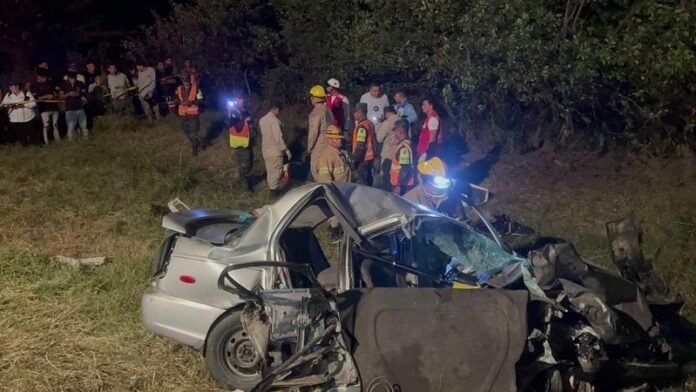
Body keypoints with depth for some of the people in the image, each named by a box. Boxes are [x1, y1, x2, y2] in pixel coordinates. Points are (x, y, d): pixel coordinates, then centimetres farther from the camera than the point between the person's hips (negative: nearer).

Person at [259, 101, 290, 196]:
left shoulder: (262, 120, 6)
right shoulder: (274, 120, -18)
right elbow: (278, 137, -20)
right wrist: (286, 150, -14)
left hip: (265, 150, 8)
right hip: (275, 150, -8)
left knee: (270, 171, 15)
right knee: (276, 171, 1)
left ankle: (272, 188, 23)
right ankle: (275, 189, 4)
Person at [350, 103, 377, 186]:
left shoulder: (362, 126, -18)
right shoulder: (370, 124, 11)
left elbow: (360, 145, -23)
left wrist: (355, 158, -21)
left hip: (363, 158, -10)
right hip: (370, 156, 10)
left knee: (361, 182, -7)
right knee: (367, 181, 16)